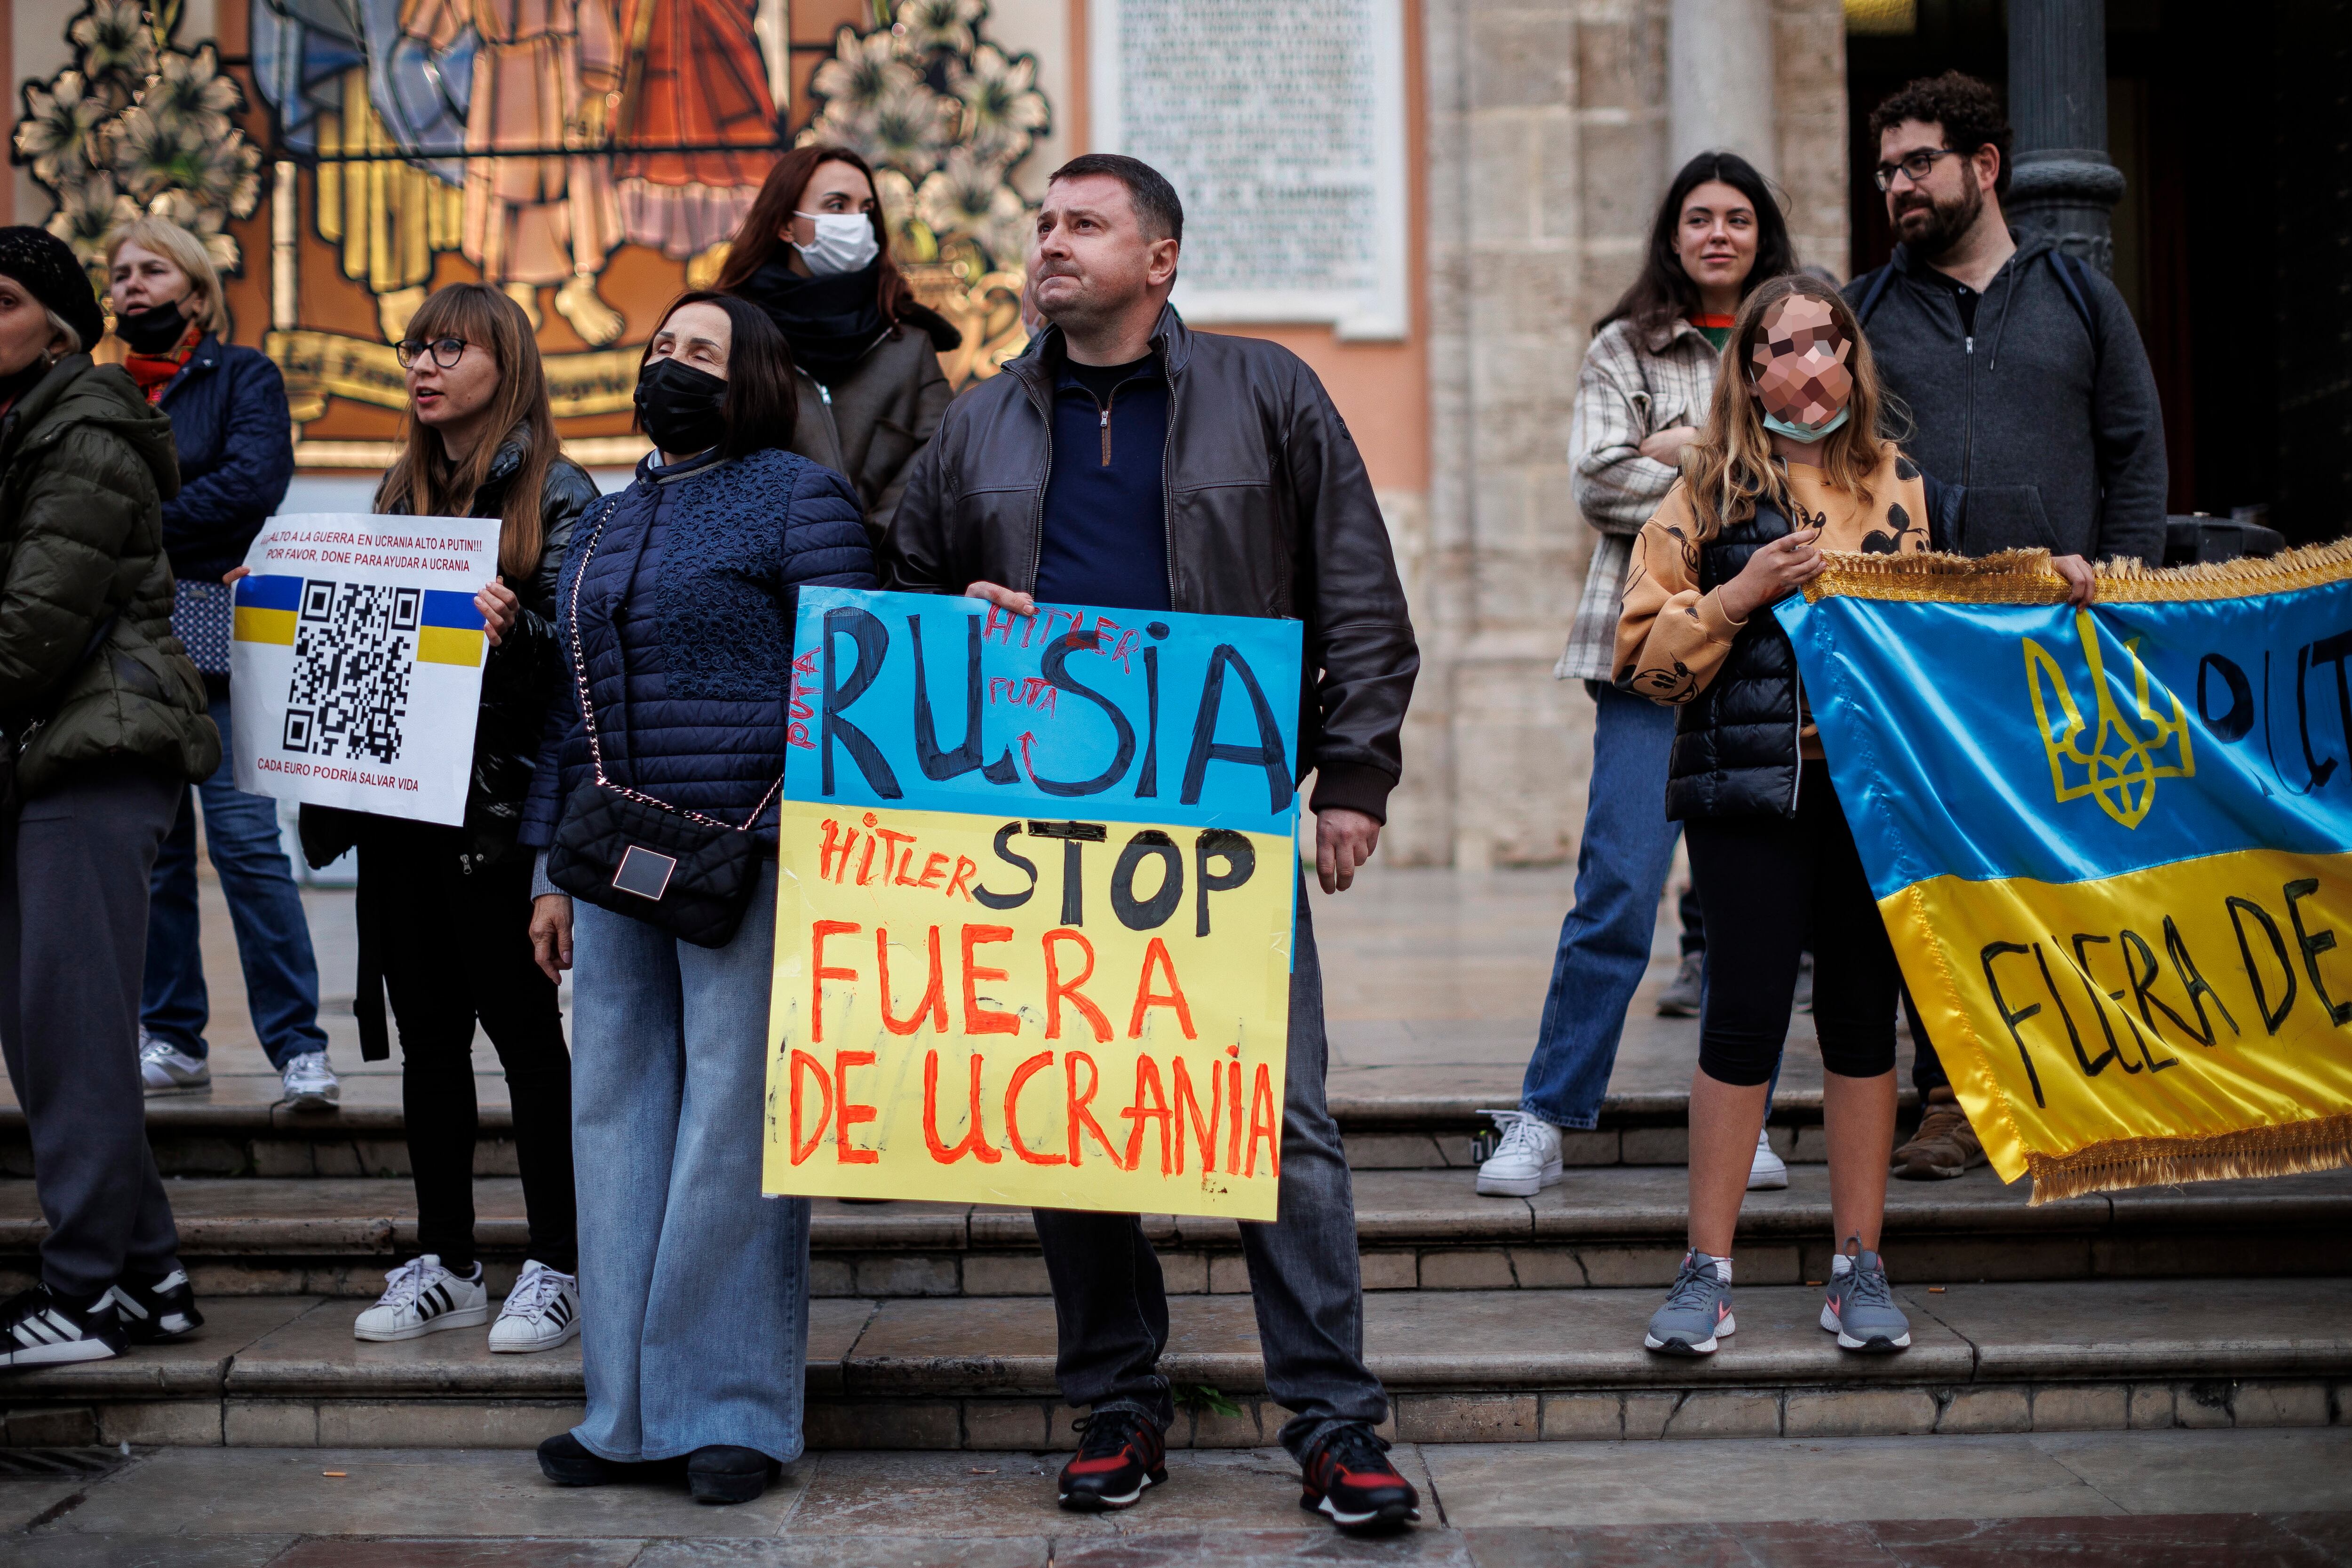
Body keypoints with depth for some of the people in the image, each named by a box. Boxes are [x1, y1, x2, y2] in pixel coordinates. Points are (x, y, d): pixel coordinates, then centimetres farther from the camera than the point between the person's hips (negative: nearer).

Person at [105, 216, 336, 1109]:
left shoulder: (243, 375, 6)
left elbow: (253, 482, -10)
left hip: (214, 639, -5)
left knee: (245, 842, -11)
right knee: (150, 847, 6)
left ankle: (300, 1047, -8)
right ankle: (172, 1041, 14)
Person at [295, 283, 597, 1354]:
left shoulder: (554, 492, -4)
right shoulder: (401, 490, 16)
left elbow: (576, 646, -11)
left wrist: (512, 629, -29)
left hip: (501, 801, -6)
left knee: (521, 1026, -1)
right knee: (426, 1030, 10)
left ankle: (555, 1269, 8)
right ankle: (443, 1265, 19)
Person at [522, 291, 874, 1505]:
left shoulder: (796, 497, 0)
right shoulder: (607, 522, 20)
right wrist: (553, 871, 18)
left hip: (747, 858, -7)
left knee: (731, 1120, -4)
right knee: (618, 1117, 7)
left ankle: (734, 1410, 6)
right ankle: (628, 1409, 15)